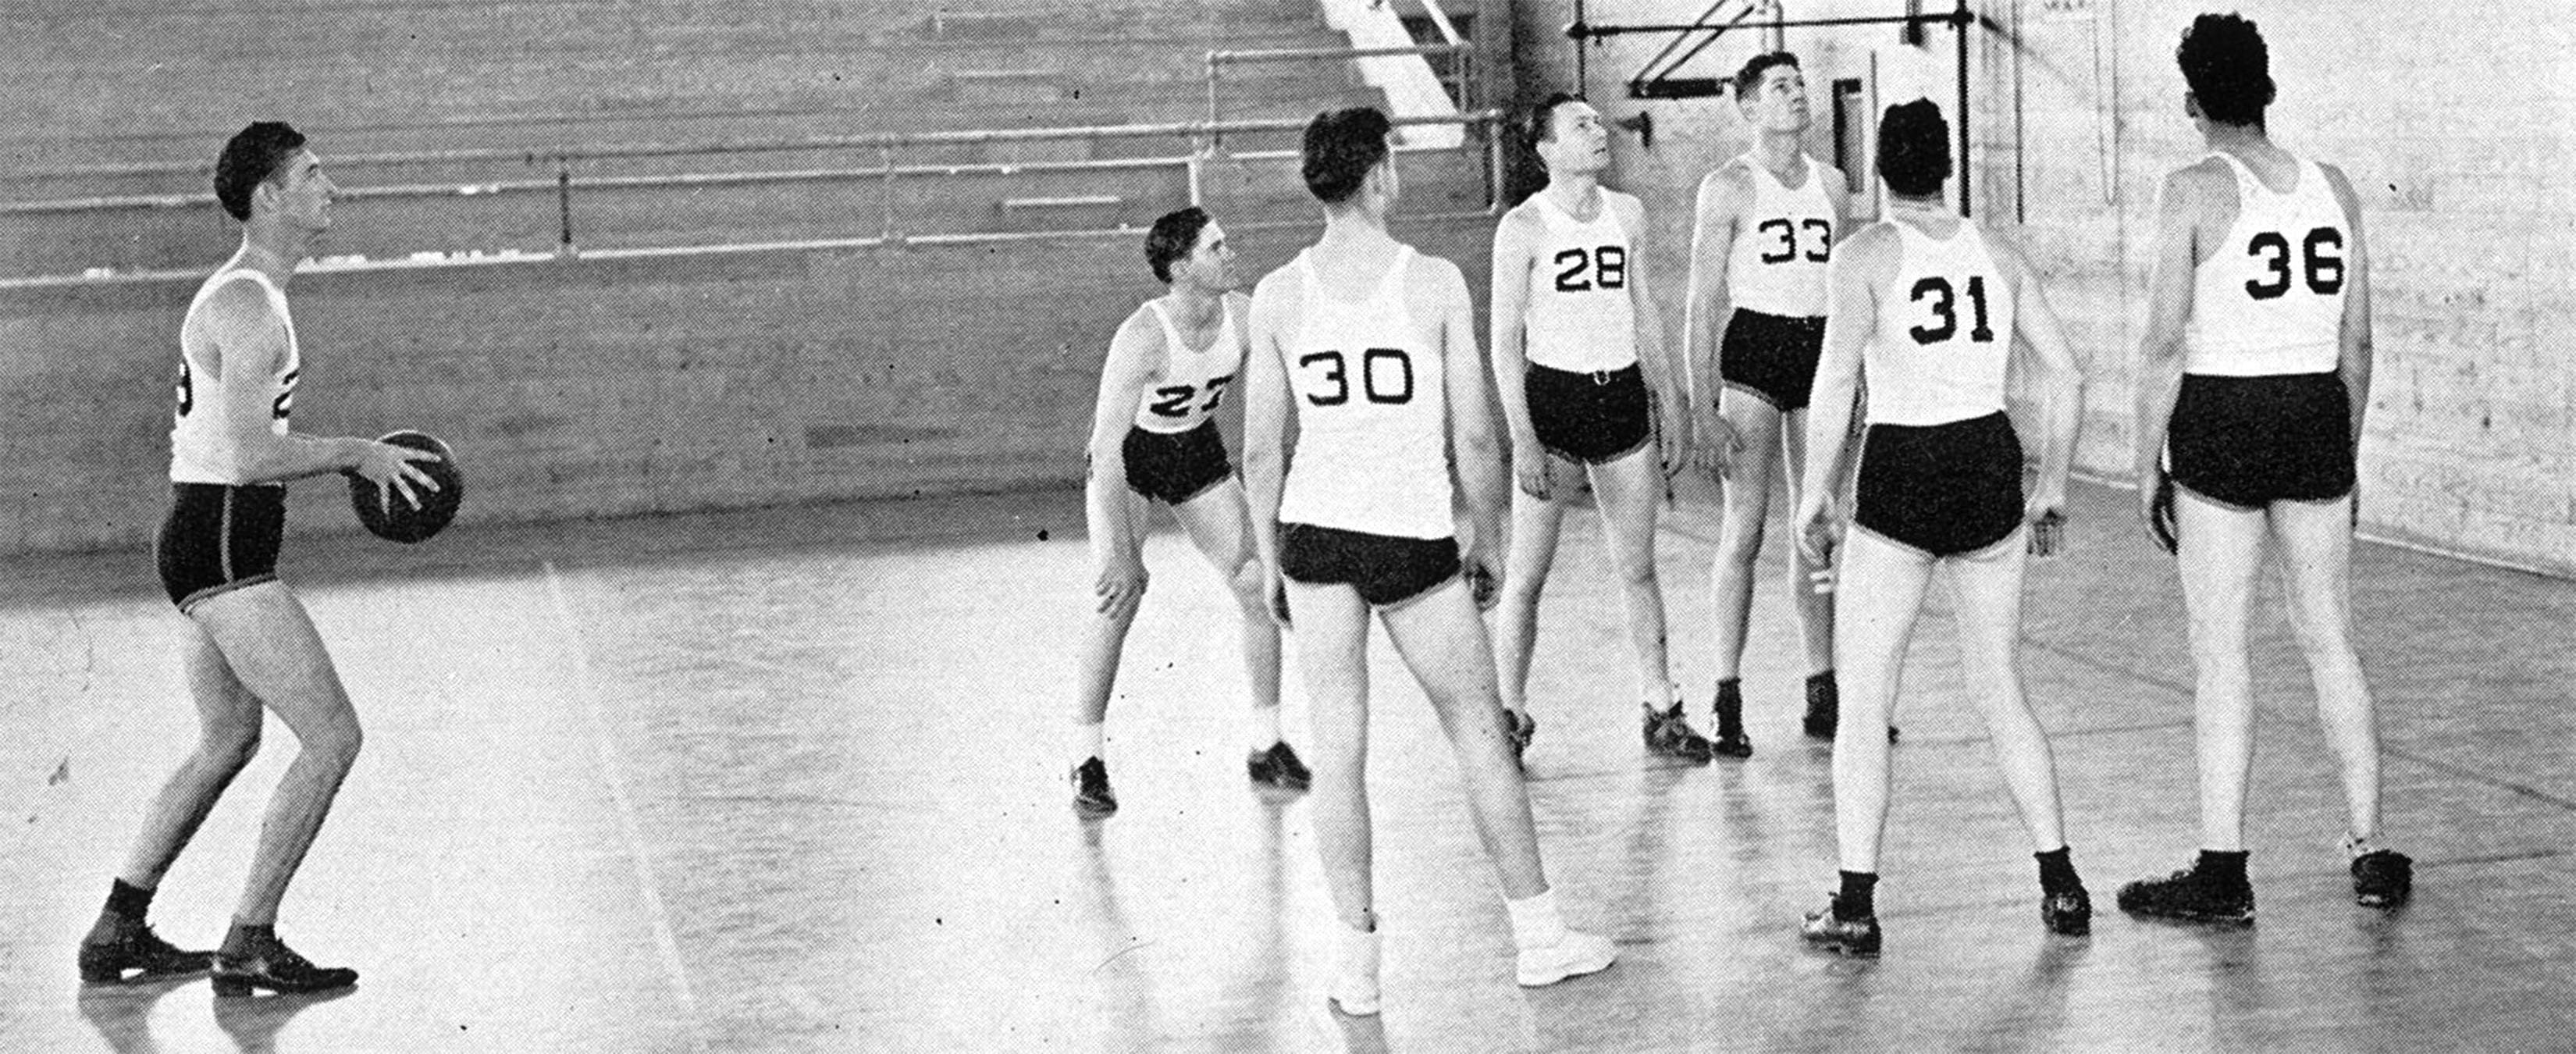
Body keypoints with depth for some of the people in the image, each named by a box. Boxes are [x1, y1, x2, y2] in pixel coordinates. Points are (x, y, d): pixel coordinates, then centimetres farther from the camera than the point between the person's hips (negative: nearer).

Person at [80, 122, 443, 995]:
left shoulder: (243, 293, 17)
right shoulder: (250, 307, -17)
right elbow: (251, 458, -24)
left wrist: (351, 459, 15)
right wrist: (357, 453, -13)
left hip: (202, 539, 11)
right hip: (224, 546, -11)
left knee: (227, 741, 21)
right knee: (332, 737, -8)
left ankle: (116, 934, 28)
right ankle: (248, 947, -2)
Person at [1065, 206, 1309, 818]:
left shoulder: (1245, 318, -17)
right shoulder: (1143, 337, -32)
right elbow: (1106, 448, -33)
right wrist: (1119, 552, -36)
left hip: (1197, 450, 5)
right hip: (1127, 458, -5)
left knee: (1258, 586, -2)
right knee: (1122, 593, -18)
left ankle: (1266, 748, 13)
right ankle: (1087, 762, -8)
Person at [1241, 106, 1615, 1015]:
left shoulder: (1278, 295, -1)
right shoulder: (1435, 283, -7)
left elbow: (1260, 450, 2)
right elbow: (1474, 439, -5)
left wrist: (1269, 560, 13)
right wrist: (1487, 542, 7)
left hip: (1315, 532, 2)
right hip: (1415, 537, -2)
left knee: (1338, 747, 6)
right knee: (1477, 730, 12)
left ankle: (1355, 960, 7)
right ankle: (1538, 934, 20)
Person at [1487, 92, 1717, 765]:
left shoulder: (1627, 214, 8)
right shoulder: (1523, 227, -7)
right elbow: (1505, 340, -8)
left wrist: (1671, 408, 13)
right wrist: (1522, 438, -14)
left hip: (1623, 395, 4)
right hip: (1551, 396, -4)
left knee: (1638, 569, 8)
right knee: (1528, 573, 0)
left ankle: (1661, 712, 15)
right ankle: (1510, 715, 10)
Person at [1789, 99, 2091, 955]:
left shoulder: (1867, 255, -4)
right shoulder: (1997, 254, 8)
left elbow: (1836, 383, -14)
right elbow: (2065, 377, 8)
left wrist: (1813, 498, -9)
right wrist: (2051, 488, 18)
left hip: (1902, 476, -4)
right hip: (1992, 468, 4)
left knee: (1863, 700, 4)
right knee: (2001, 691, 15)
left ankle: (1855, 907, 1)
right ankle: (2061, 886, 16)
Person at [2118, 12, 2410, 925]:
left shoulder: (2196, 190, -8)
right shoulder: (2332, 187, 6)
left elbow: (2166, 344, -10)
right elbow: (2357, 341, 10)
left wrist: (2148, 466, -3)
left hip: (2221, 422, -5)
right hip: (2318, 415, 5)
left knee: (2220, 652, 0)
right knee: (2329, 641, 13)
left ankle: (2223, 872, 3)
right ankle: (2372, 853, 18)